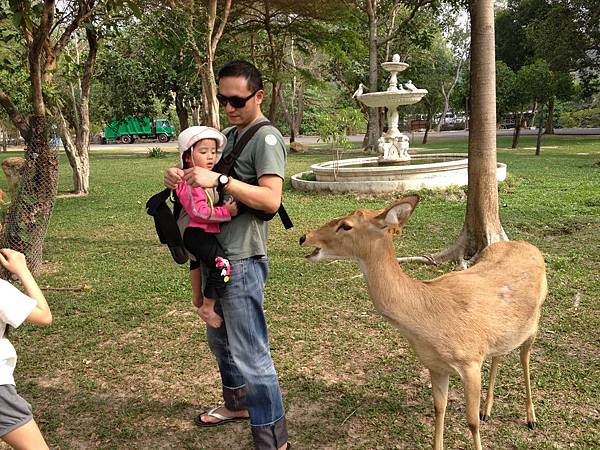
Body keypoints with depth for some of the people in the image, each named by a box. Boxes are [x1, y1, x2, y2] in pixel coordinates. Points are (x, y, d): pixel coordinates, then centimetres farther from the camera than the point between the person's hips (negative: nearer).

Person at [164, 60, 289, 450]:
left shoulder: (267, 138, -12)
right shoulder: (230, 134, 15)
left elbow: (271, 199, -25)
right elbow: (210, 178, 21)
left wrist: (219, 180, -31)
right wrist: (182, 177, 1)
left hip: (242, 260, -10)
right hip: (217, 256, 10)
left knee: (250, 354, -4)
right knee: (220, 340, 24)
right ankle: (238, 404, 44)